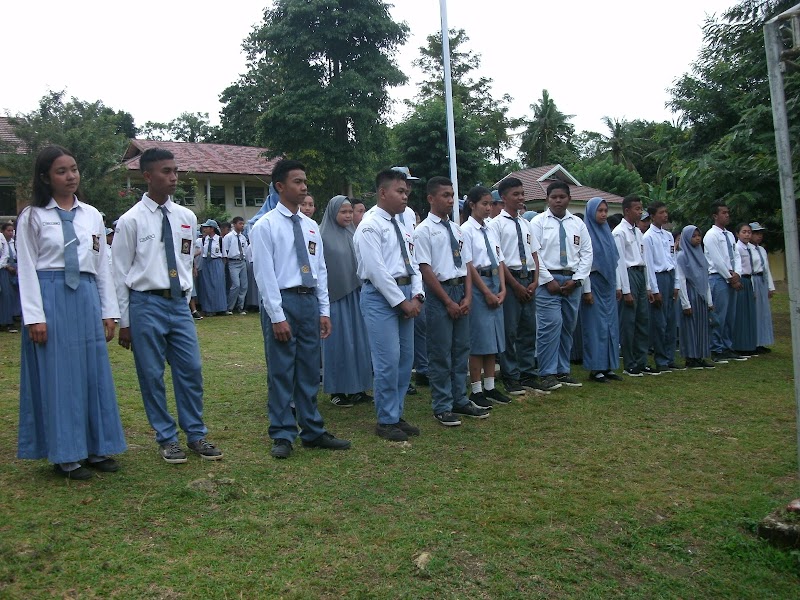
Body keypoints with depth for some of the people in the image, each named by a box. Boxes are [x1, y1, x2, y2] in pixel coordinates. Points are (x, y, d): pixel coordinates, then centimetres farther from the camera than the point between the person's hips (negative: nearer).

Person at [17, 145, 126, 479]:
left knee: (94, 373, 7)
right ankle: (66, 455, 14)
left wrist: (109, 311, 9)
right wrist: (34, 316, -10)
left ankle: (96, 448, 19)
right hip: (51, 298, -4)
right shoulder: (32, 217, 1)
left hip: (87, 298, 4)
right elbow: (27, 269, -3)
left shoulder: (92, 215, 11)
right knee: (57, 375, 2)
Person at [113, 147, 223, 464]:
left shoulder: (187, 218, 7)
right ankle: (167, 438, 20)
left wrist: (185, 301, 12)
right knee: (152, 375, 5)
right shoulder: (131, 221, -5)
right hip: (146, 304, -3)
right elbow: (120, 274, -2)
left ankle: (196, 435, 20)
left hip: (179, 303, 4)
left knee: (191, 370, 5)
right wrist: (124, 322, -2)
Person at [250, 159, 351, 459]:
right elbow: (265, 274, -10)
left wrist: (324, 311, 7)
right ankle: (283, 436, 14)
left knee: (309, 371, 12)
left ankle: (313, 431, 23)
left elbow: (321, 270, 13)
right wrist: (277, 317, -14)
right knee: (281, 372, 1)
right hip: (282, 301, -5)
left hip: (310, 301, 6)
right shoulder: (265, 226, -5)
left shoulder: (311, 226, 12)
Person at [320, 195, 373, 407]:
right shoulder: (324, 237, -6)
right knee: (338, 341, 1)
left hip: (355, 296, 5)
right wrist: (323, 297, -11)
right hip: (334, 296, -5)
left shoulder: (354, 235, 9)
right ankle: (337, 391, 12)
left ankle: (357, 388, 18)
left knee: (358, 341, 8)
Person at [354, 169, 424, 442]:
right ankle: (386, 421, 8)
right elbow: (377, 270, -16)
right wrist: (402, 301, -15)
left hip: (405, 296, 8)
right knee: (388, 361, -6)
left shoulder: (403, 226, 15)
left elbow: (412, 264, 14)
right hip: (380, 296, -8)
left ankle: (397, 416, 25)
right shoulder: (370, 226, -10)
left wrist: (416, 296, -1)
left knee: (406, 358, 12)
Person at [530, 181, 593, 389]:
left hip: (572, 281, 5)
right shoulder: (539, 222, 0)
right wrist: (549, 280, -12)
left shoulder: (578, 223, 12)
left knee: (568, 327, 9)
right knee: (550, 325, -11)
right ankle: (548, 374, -2)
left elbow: (587, 253, 9)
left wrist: (576, 279, -3)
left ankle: (562, 371, 18)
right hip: (548, 280, -4)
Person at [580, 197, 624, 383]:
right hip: (594, 284, -7)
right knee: (596, 326, -4)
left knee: (610, 325, 9)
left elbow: (616, 260, 15)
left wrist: (618, 285, 12)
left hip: (608, 285, 7)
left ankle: (608, 367, 16)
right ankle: (595, 369, 3)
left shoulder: (607, 232, 12)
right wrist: (587, 289, -17)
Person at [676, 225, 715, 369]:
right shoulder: (682, 256, -8)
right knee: (690, 326, -1)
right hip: (690, 296, -6)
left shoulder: (700, 254, 12)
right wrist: (686, 303, -16)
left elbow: (706, 279, 14)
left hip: (701, 297, 6)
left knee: (702, 326, 8)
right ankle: (690, 358, 6)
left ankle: (700, 357, 15)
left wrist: (709, 300, 11)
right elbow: (681, 281, -12)